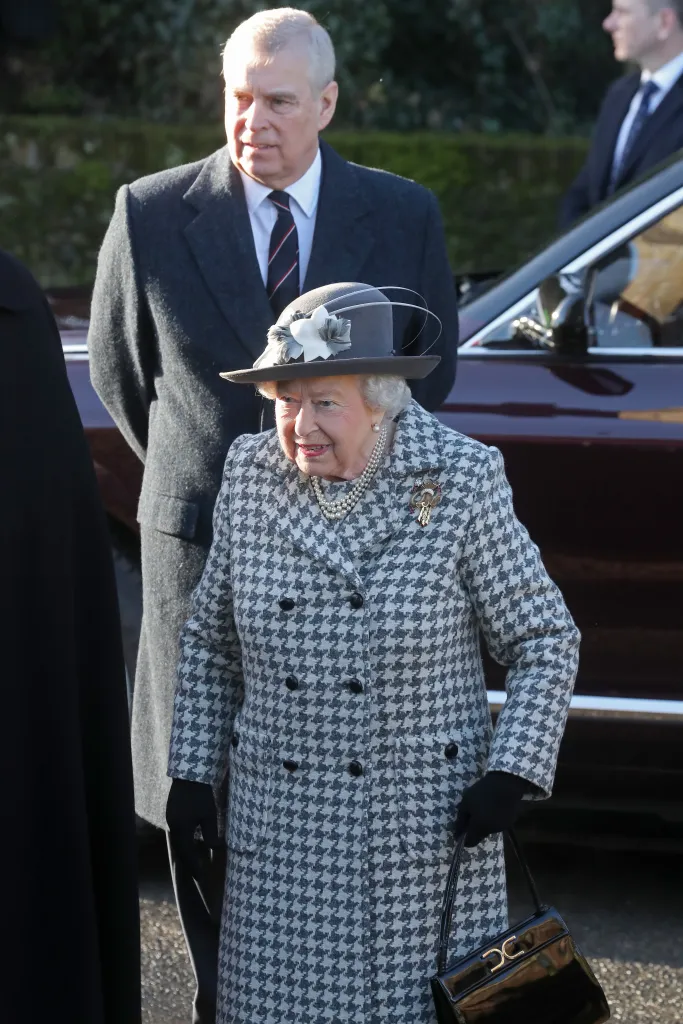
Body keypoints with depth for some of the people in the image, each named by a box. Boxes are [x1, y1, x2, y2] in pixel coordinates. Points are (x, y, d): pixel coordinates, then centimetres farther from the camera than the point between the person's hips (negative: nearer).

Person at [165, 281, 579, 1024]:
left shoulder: (460, 481, -9)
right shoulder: (251, 475, 0)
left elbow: (544, 640, -3)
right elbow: (208, 640, 11)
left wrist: (511, 773, -11)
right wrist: (193, 770, 7)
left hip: (428, 817, -2)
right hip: (280, 819, 3)